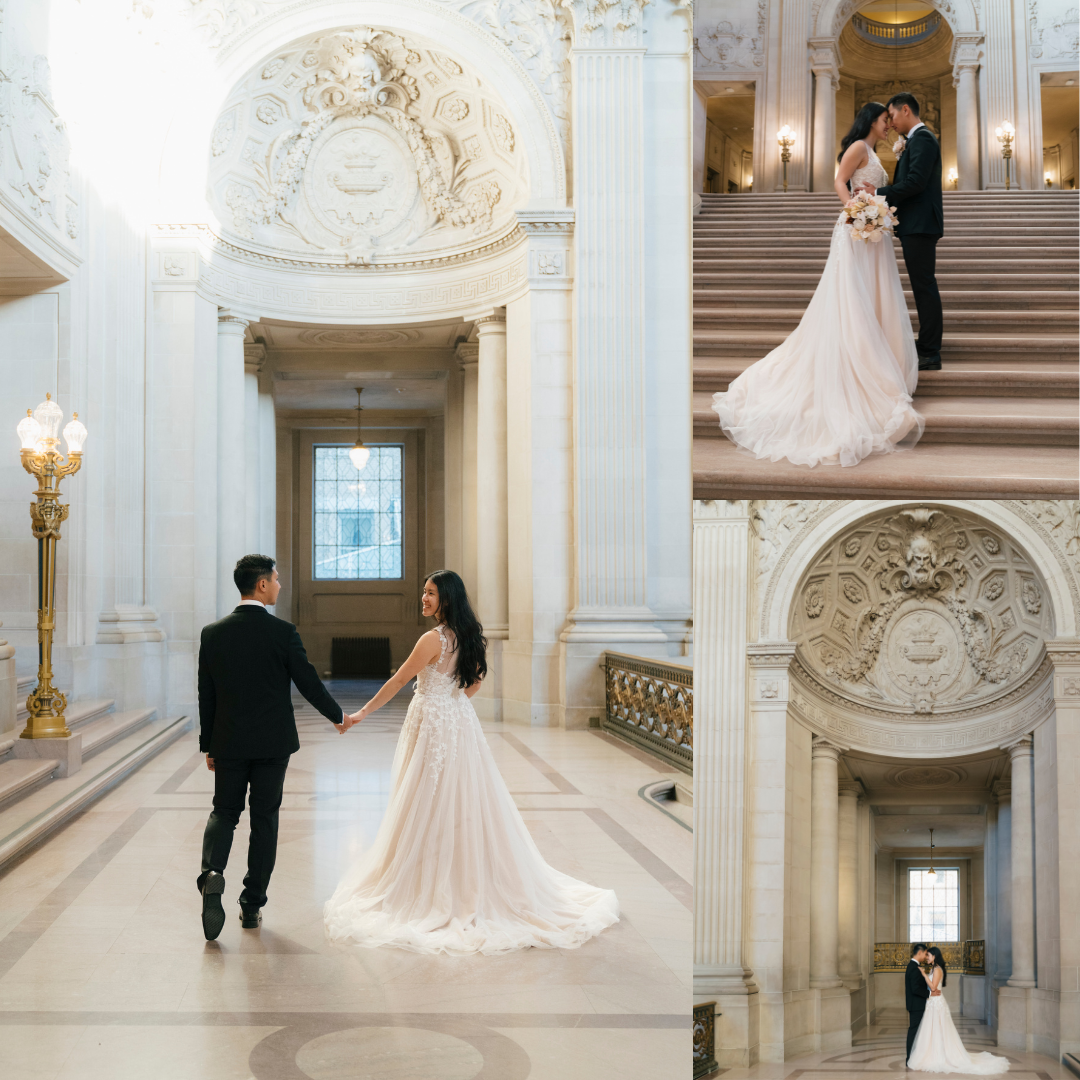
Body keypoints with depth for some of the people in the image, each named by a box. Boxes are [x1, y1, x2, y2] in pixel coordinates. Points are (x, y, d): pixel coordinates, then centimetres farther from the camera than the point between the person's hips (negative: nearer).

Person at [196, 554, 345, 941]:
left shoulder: (212, 633, -2)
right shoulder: (283, 632, -11)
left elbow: (206, 695, 3)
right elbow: (309, 683, -7)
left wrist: (208, 746, 12)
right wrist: (337, 715, 11)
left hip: (229, 744, 2)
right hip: (273, 743, -2)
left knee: (224, 812, 14)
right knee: (264, 820, 8)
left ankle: (212, 873, -14)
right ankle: (252, 906, 13)